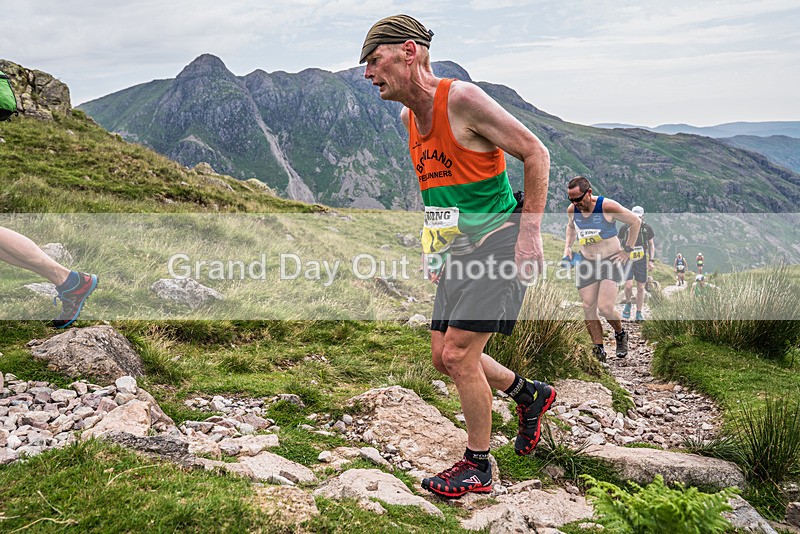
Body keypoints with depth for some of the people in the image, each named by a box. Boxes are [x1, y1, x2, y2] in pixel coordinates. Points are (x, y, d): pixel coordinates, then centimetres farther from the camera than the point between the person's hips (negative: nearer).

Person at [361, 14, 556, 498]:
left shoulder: (462, 99, -18)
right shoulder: (408, 118, 8)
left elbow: (535, 154, -14)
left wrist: (529, 232, -17)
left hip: (500, 243, -8)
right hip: (459, 249, 9)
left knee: (458, 354, -10)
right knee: (444, 357, 10)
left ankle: (478, 468, 11)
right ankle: (531, 395, 33)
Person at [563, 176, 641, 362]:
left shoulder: (607, 206, -16)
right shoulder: (572, 210, -1)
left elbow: (636, 221, -4)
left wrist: (627, 250, -4)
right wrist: (567, 246, 9)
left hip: (610, 261, -5)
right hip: (586, 263, 5)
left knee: (605, 308, -15)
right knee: (588, 308, -2)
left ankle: (620, 334, 16)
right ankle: (598, 349, 8)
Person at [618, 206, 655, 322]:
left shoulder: (647, 228, 0)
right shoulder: (625, 228, -4)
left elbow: (651, 244, 12)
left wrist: (651, 260, 3)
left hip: (641, 261, 2)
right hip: (628, 260, -2)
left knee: (640, 287, 5)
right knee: (628, 285, -16)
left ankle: (639, 313, 17)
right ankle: (628, 304, 14)